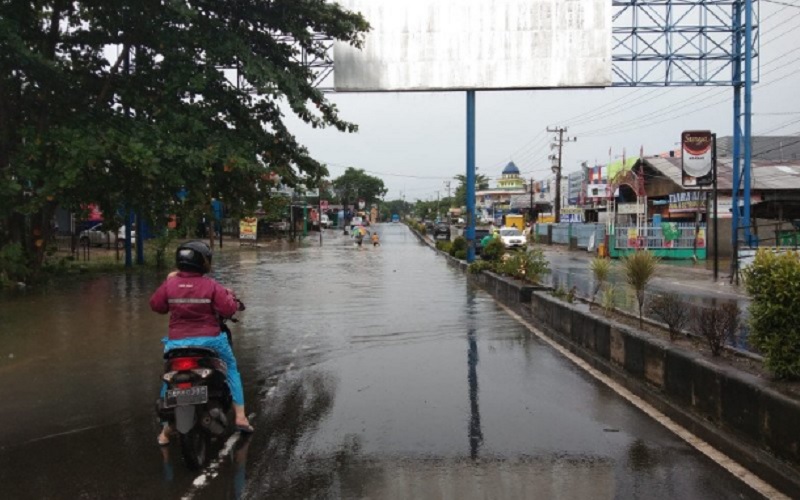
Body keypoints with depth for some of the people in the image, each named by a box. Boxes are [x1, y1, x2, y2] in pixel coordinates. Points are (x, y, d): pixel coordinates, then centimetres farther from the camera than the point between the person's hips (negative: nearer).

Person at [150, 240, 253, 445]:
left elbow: (155, 305, 11)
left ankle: (166, 429, 20)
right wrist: (229, 295, 9)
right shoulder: (211, 286, -9)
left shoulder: (170, 284, -1)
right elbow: (228, 309, -12)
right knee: (231, 369, 21)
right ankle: (240, 416, 13)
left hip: (177, 343, 2)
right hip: (208, 341, -2)